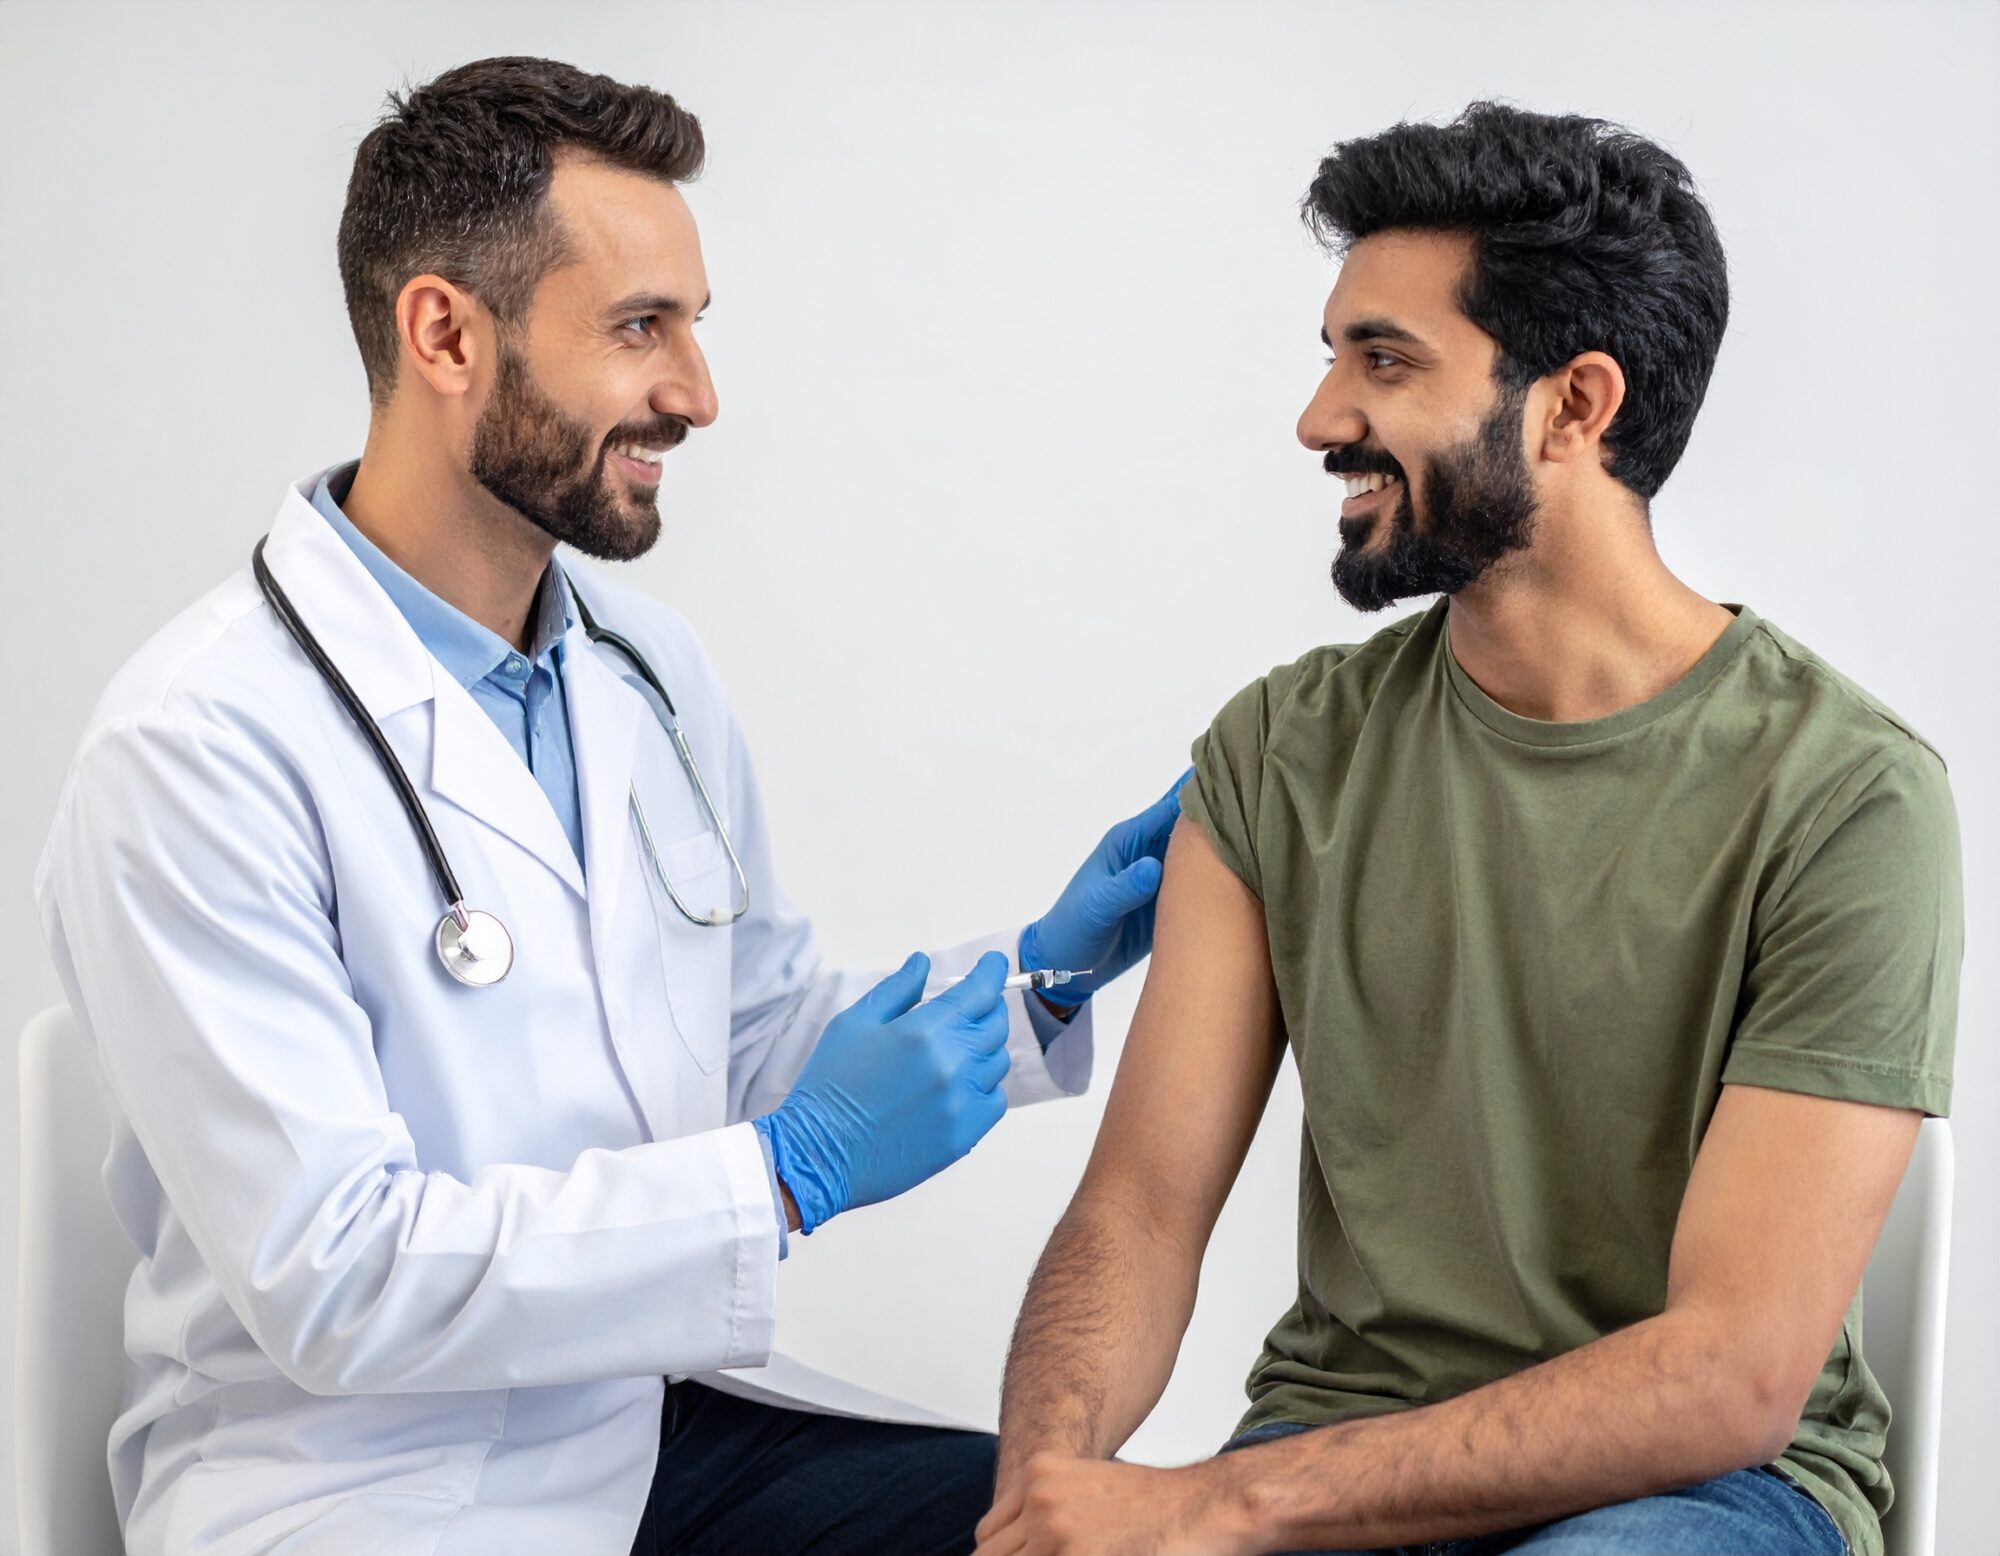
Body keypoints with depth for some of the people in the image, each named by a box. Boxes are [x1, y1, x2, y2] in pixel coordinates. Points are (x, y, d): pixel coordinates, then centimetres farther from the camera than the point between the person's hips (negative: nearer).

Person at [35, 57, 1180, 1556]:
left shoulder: (656, 672, 9)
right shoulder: (202, 750, -17)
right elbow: (331, 1278, -21)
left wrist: (1042, 972, 3)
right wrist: (795, 1171, -21)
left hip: (667, 1423, 7)